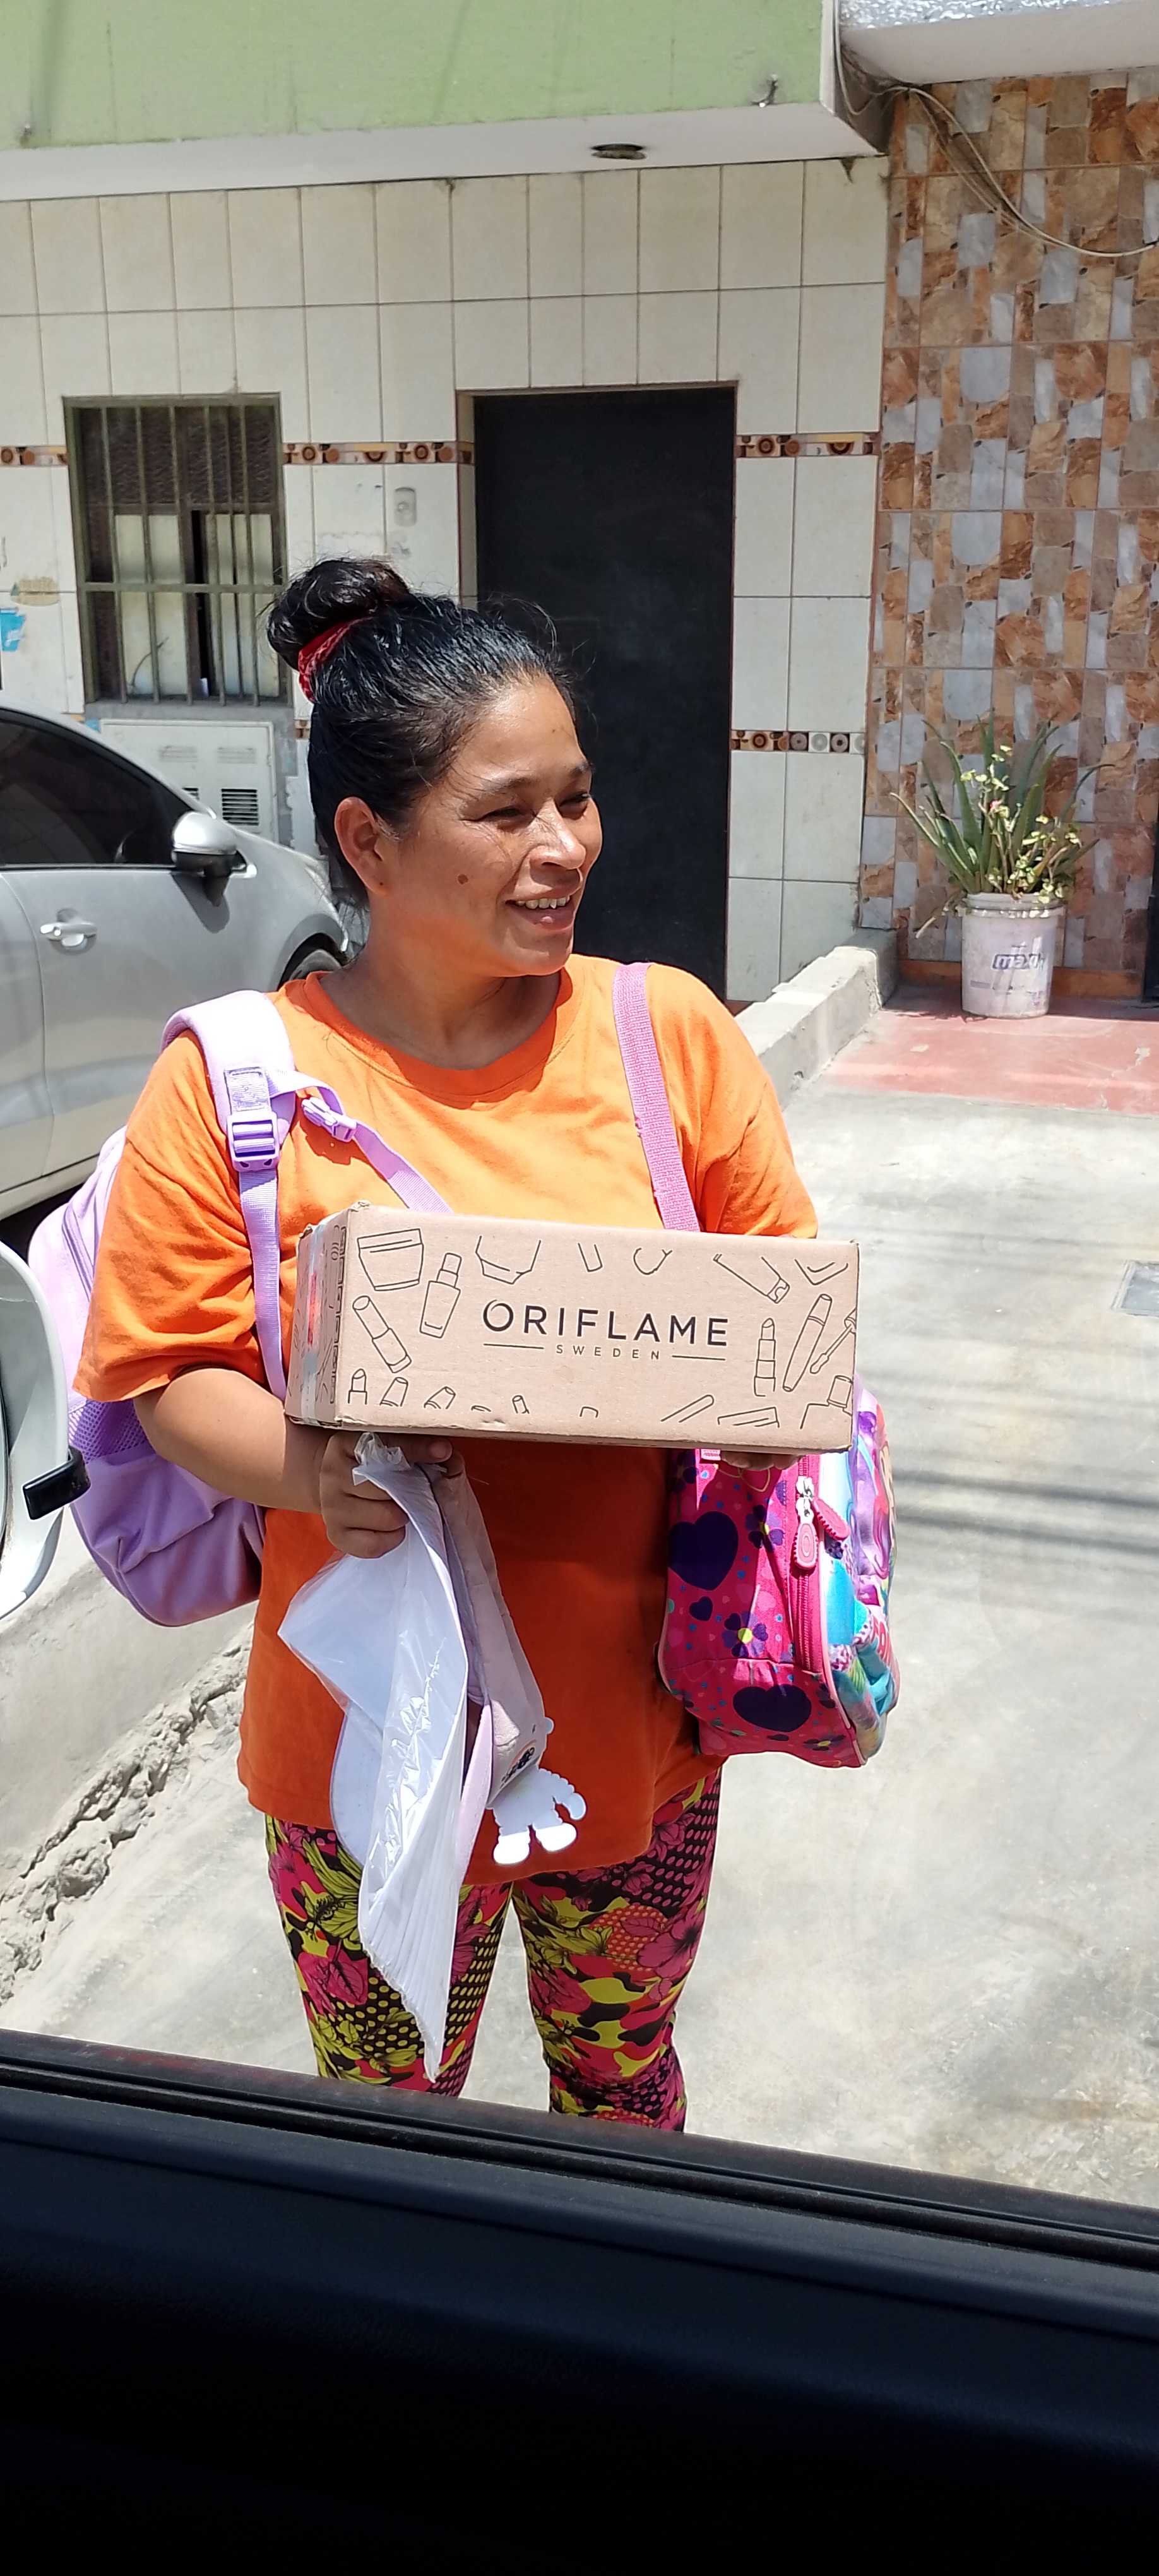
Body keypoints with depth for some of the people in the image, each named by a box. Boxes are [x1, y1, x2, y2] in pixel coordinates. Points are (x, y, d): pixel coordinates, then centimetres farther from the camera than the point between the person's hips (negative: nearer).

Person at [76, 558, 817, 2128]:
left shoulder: (671, 1031, -5)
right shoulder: (236, 1080, -11)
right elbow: (163, 1368, -8)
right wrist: (309, 1471, -27)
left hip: (636, 1721, 2)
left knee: (621, 2075, 25)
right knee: (383, 2121, 21)